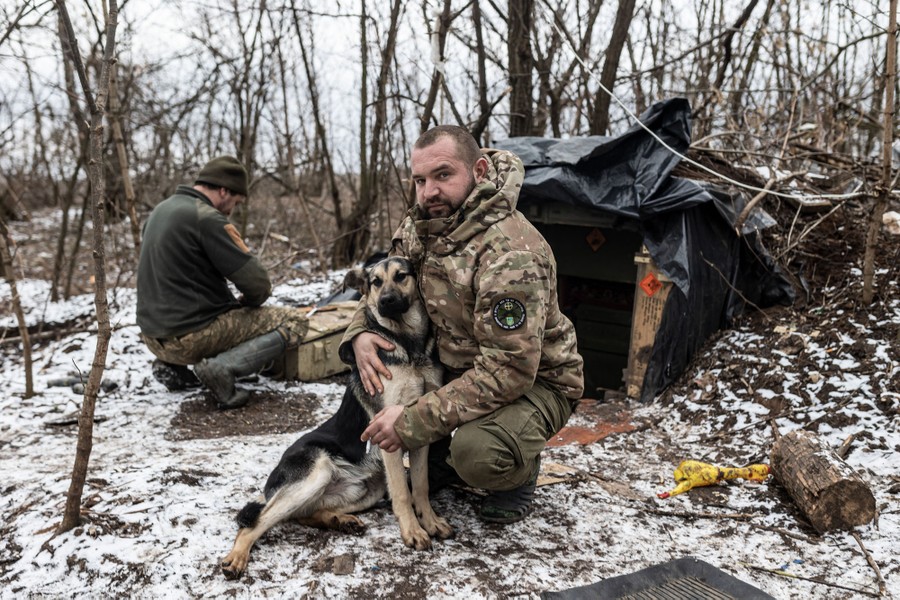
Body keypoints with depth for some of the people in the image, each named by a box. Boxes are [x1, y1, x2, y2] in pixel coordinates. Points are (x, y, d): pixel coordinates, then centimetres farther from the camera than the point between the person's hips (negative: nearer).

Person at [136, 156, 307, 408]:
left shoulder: (161, 210, 11)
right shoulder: (207, 218, -16)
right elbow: (256, 281, -16)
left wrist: (234, 302, 18)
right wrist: (248, 301, 7)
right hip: (190, 337, -9)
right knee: (294, 321, -5)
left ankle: (172, 365, 16)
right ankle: (223, 367, -18)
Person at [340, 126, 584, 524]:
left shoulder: (511, 252, -31)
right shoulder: (419, 226, -6)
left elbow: (507, 371, -34)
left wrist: (415, 421, -32)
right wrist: (359, 335, -16)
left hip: (531, 380, -7)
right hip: (456, 366, 8)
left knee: (476, 453, -36)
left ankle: (521, 470, 4)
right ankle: (439, 459, 11)